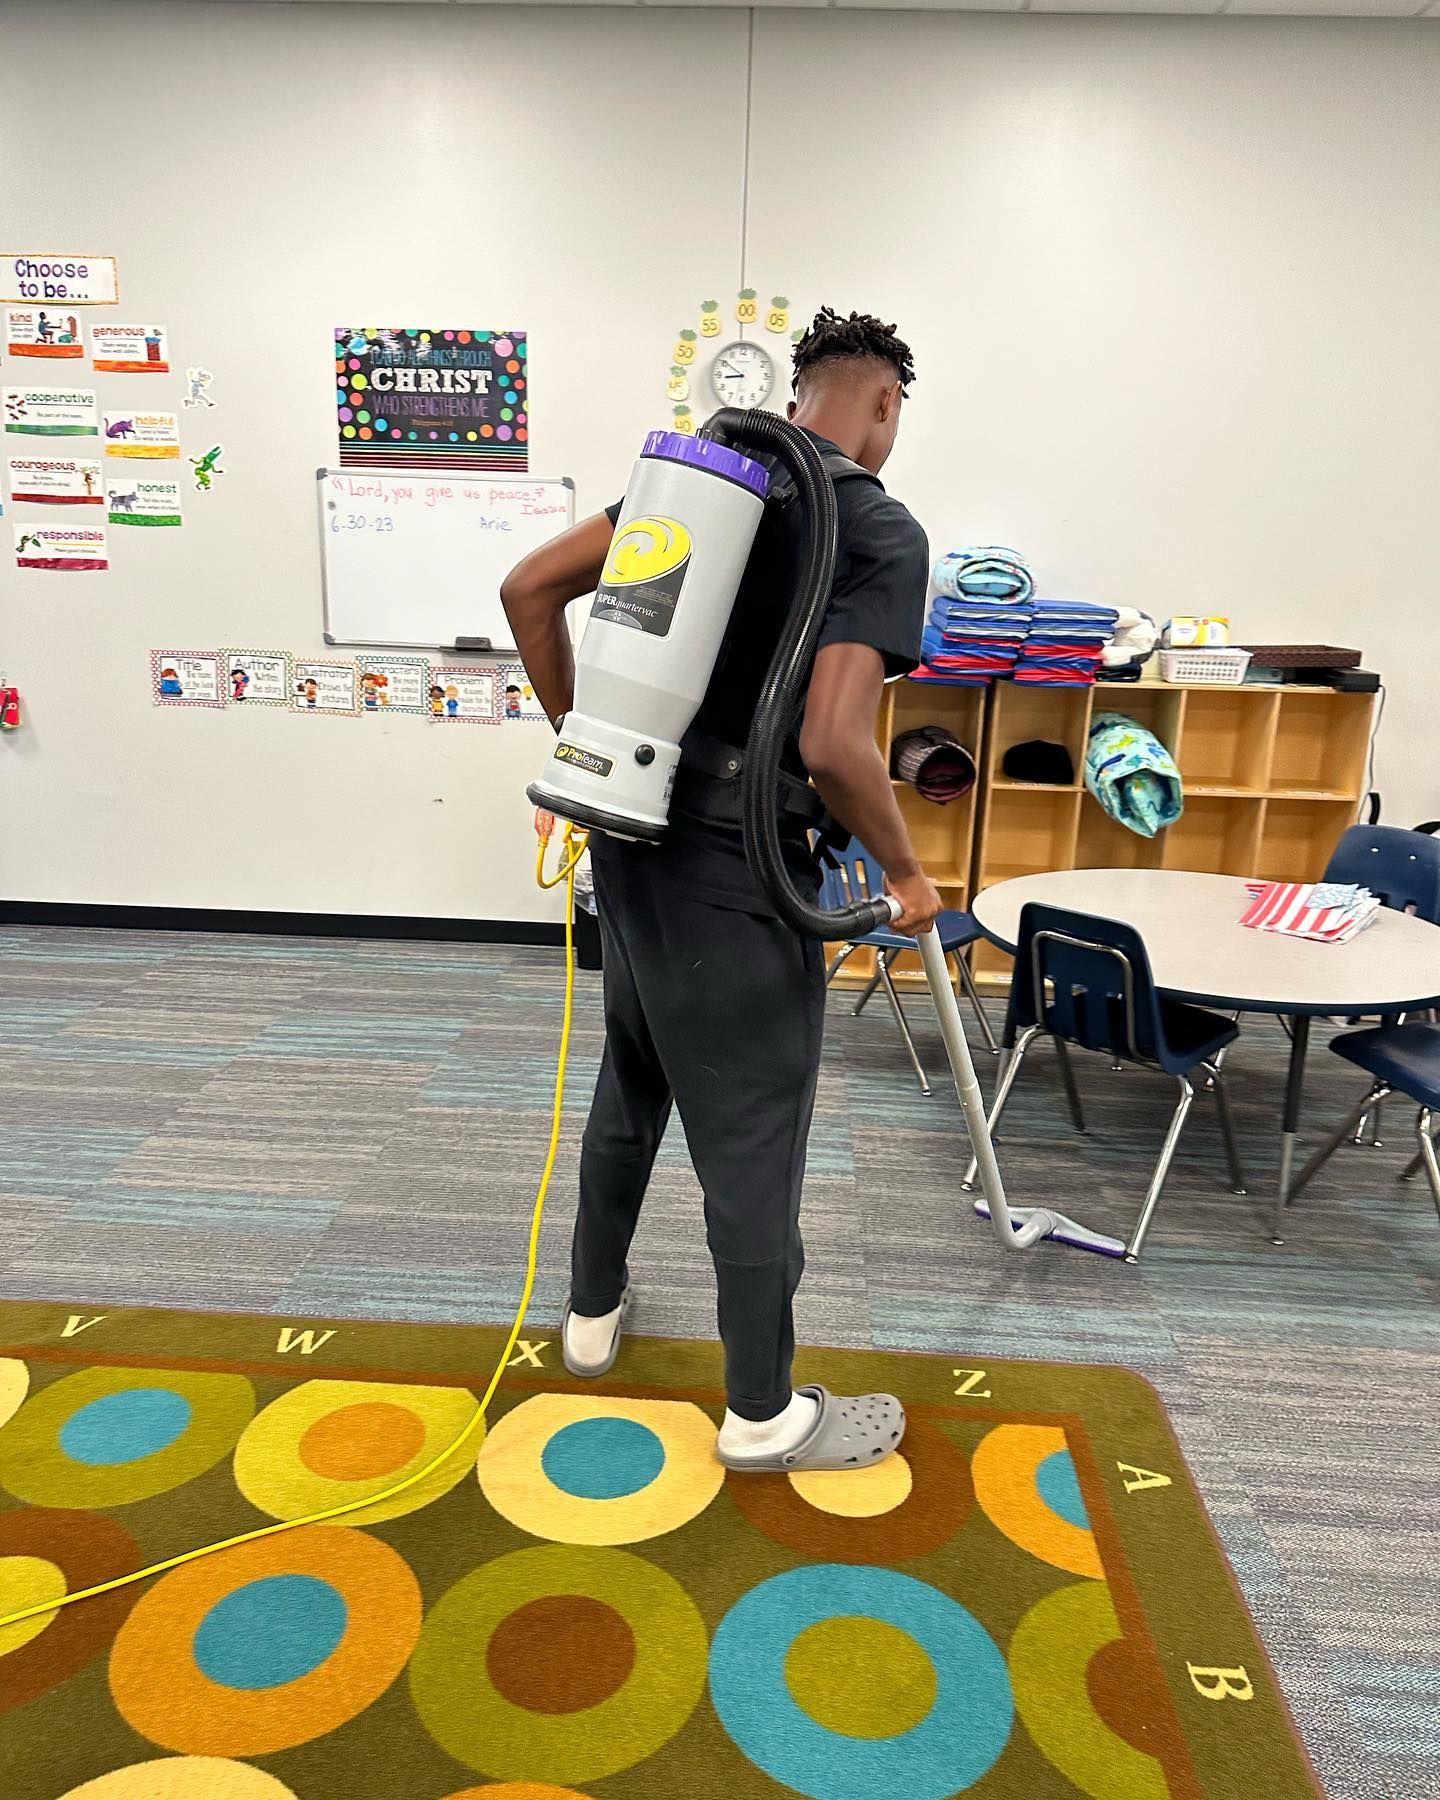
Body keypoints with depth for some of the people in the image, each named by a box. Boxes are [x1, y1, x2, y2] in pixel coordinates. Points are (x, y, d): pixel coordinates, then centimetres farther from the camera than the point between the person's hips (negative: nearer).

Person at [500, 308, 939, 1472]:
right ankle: (764, 1413, 26)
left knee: (633, 1080, 24)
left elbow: (530, 587, 7)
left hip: (632, 833, 7)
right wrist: (906, 871, -7)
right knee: (751, 1134, 6)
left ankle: (594, 1308, 43)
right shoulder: (884, 532, -10)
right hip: (733, 865, -7)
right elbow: (833, 745, -23)